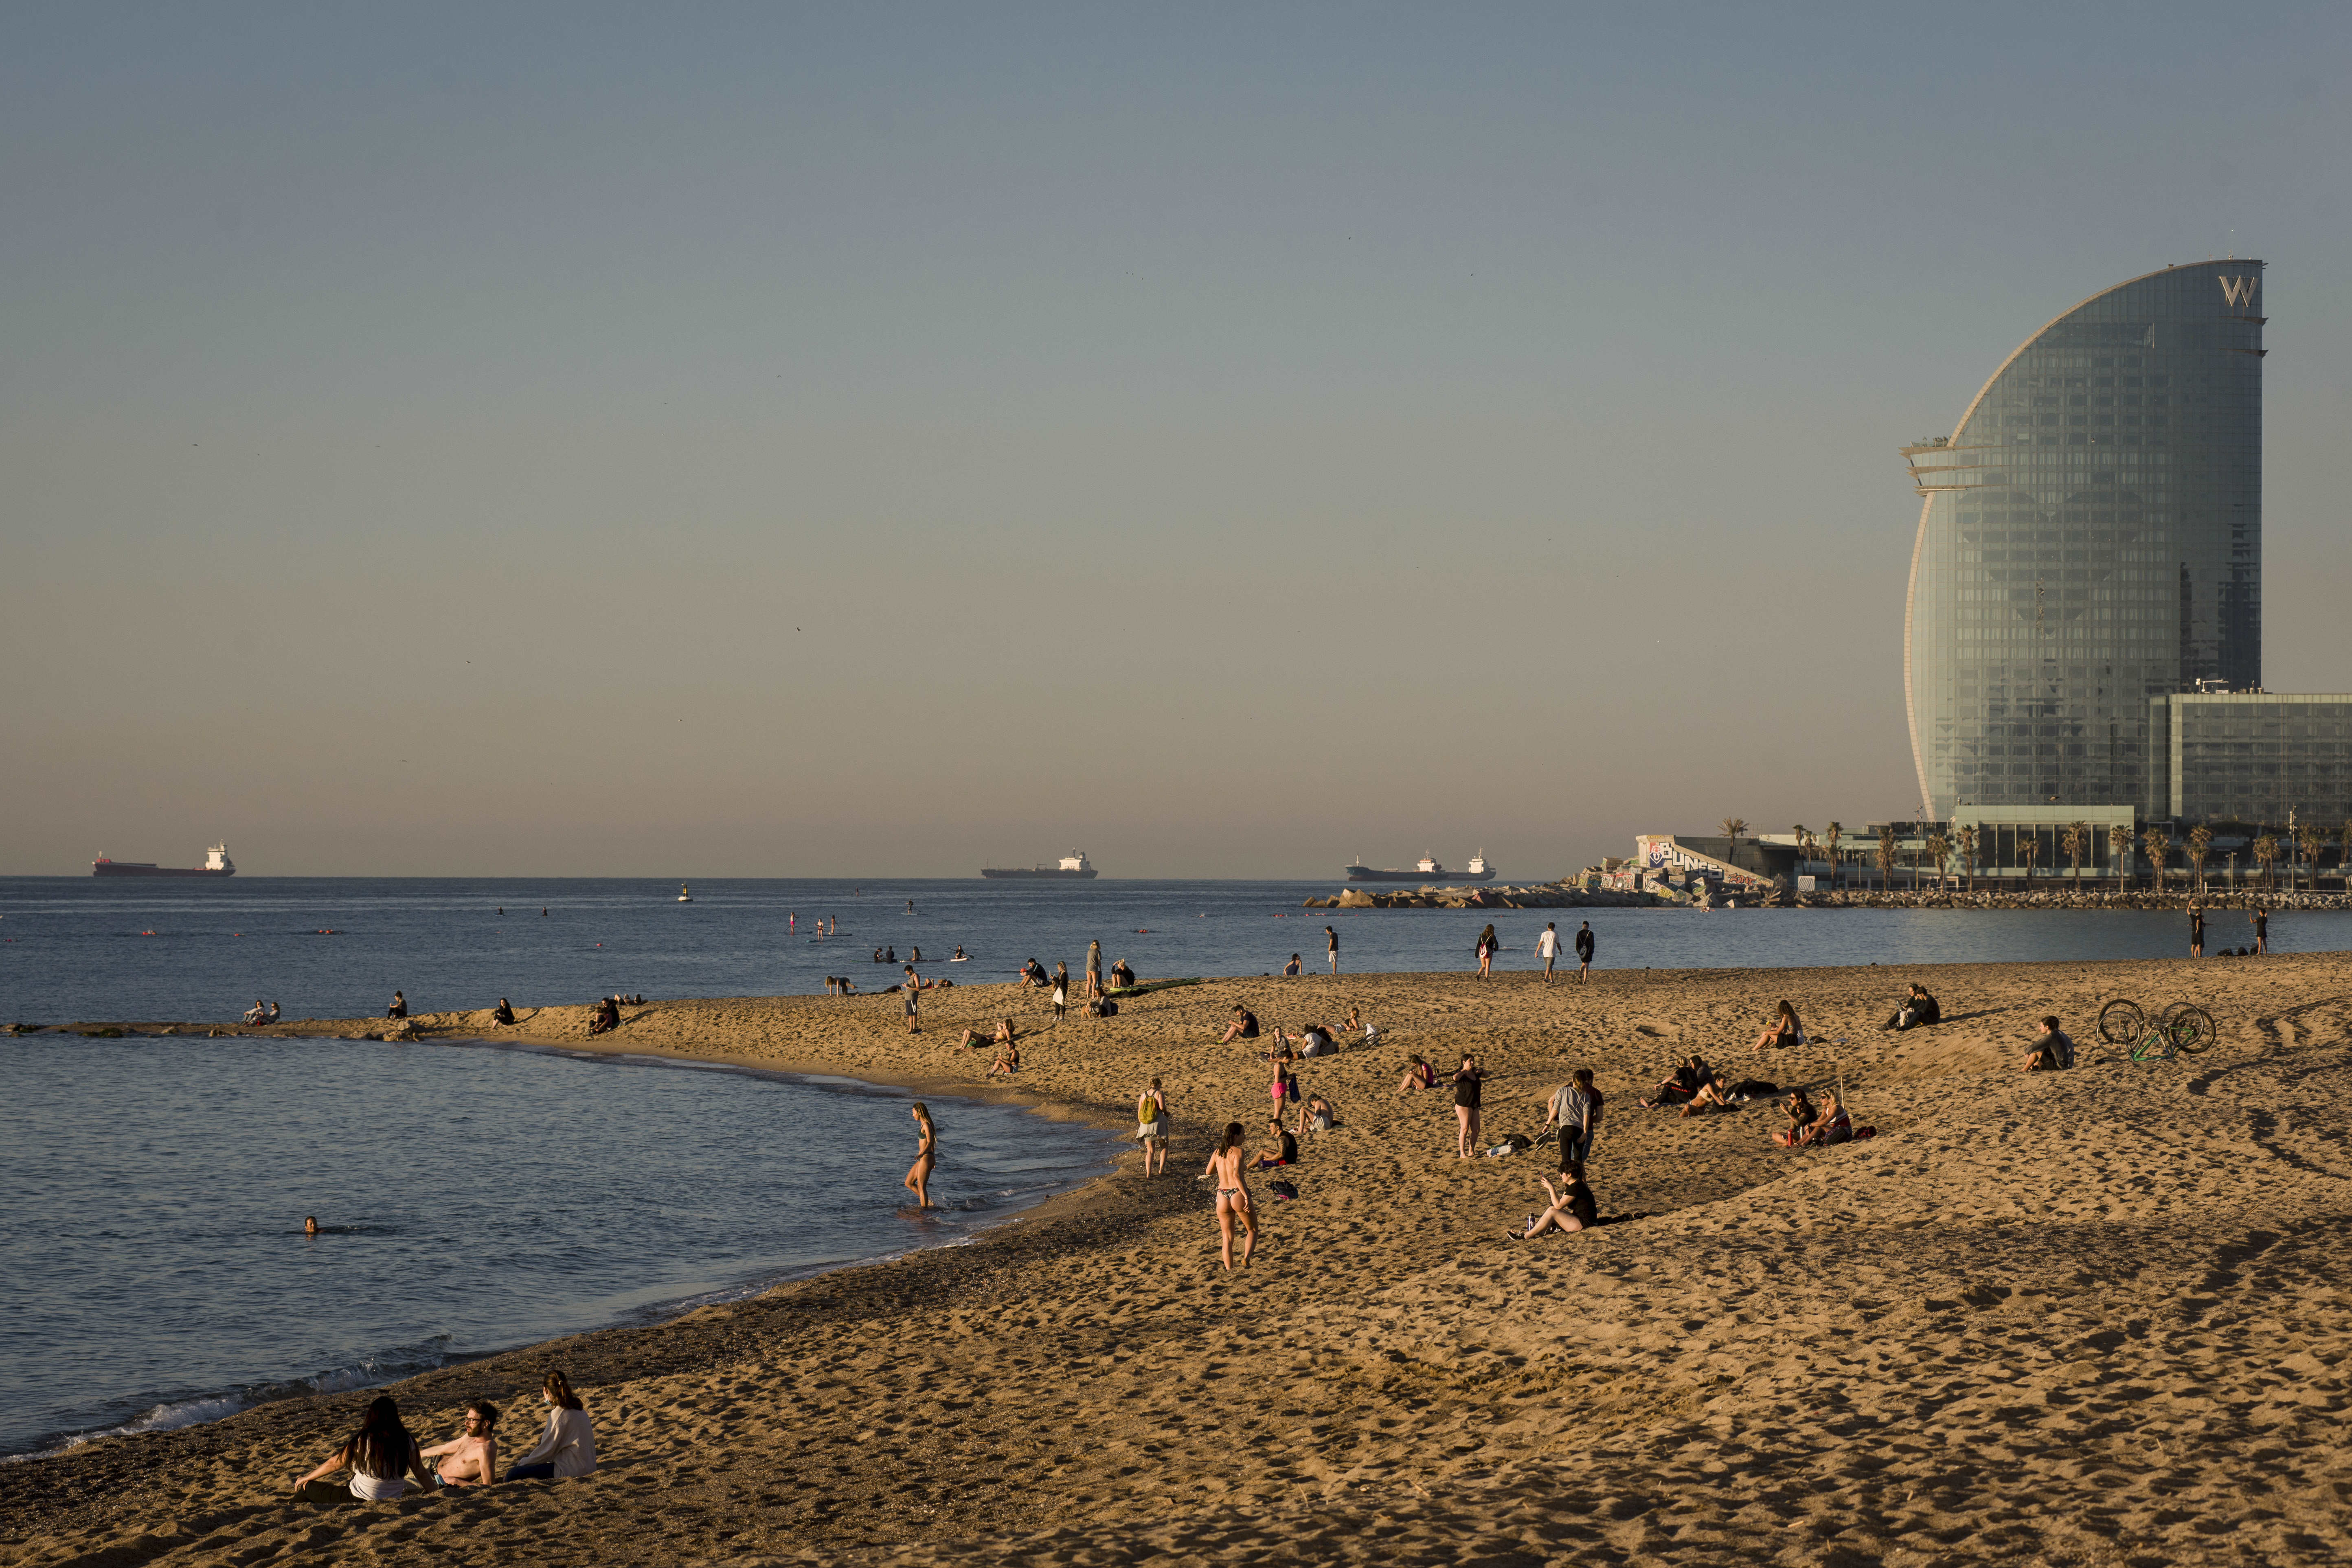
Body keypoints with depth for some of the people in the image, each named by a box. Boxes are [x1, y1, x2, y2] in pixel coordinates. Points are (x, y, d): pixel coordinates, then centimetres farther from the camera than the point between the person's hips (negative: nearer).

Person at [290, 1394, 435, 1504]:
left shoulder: (362, 1440, -13)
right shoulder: (406, 1441, -6)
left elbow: (334, 1464, -1)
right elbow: (422, 1474, 0)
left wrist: (307, 1478, 15)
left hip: (359, 1501, -4)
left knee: (306, 1488, 13)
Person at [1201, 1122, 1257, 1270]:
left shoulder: (1218, 1152, 8)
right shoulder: (1238, 1151, -10)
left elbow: (1208, 1172, 21)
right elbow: (1237, 1176, -20)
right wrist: (1247, 1197, -21)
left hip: (1222, 1197, 5)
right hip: (1238, 1195, -5)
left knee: (1227, 1238, 13)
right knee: (1252, 1230, 14)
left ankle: (1229, 1270, 6)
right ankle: (1246, 1258, -9)